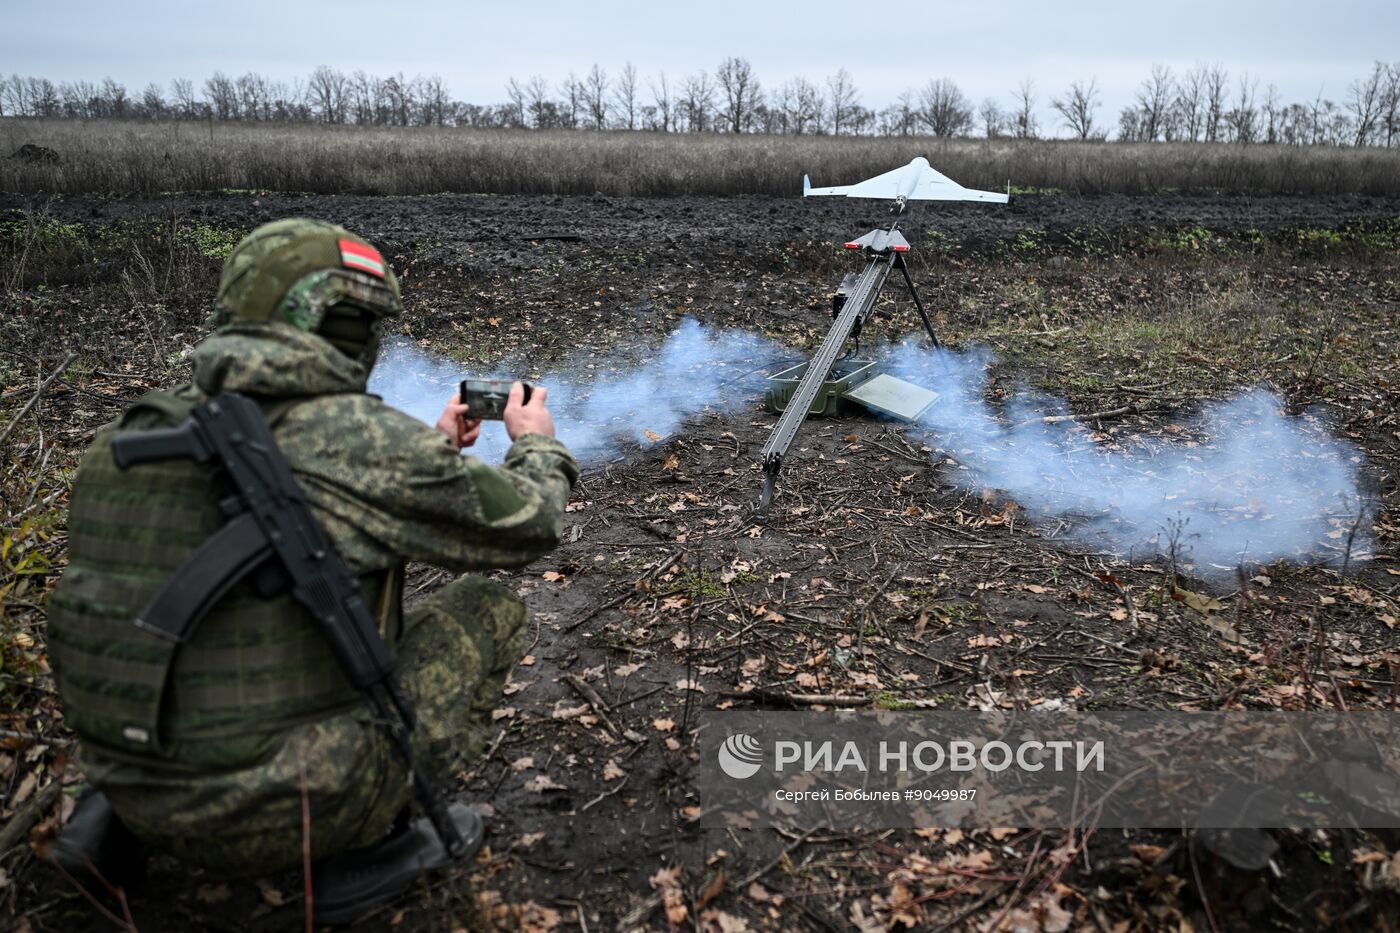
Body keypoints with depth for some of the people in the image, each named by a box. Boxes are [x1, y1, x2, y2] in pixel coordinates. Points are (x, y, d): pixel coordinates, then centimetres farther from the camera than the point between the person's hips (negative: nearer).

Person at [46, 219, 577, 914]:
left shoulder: (133, 435, 2)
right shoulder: (357, 435, -20)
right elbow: (525, 524, -6)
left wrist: (433, 448, 25)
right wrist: (538, 447, 15)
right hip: (282, 816, -6)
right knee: (485, 607, 8)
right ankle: (388, 830, 7)